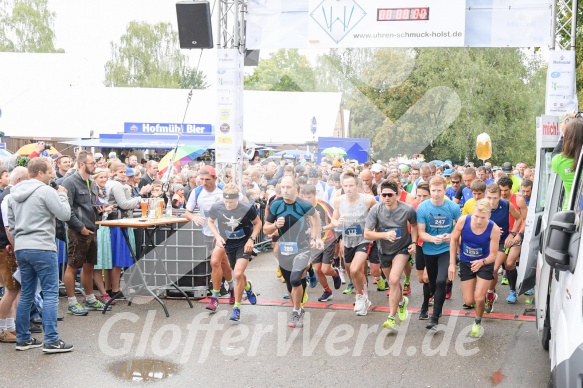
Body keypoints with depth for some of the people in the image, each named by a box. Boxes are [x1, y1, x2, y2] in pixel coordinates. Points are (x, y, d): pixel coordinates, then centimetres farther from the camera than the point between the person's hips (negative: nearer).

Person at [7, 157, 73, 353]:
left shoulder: (14, 193, 14)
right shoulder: (46, 191, -10)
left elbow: (11, 224, 18)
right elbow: (65, 214, -10)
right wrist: (62, 195, 5)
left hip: (21, 249, 8)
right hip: (42, 249, -8)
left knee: (26, 295, 14)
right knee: (50, 294, -3)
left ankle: (23, 339, 19)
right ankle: (51, 341, -4)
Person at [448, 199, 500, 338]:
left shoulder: (494, 229, -28)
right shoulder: (463, 220, -25)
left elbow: (493, 254, -20)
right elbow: (454, 240, -7)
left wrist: (482, 262, -41)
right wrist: (452, 263, -6)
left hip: (484, 264, -2)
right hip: (466, 263, 2)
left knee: (479, 299, -12)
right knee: (468, 301, 5)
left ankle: (477, 323, 21)